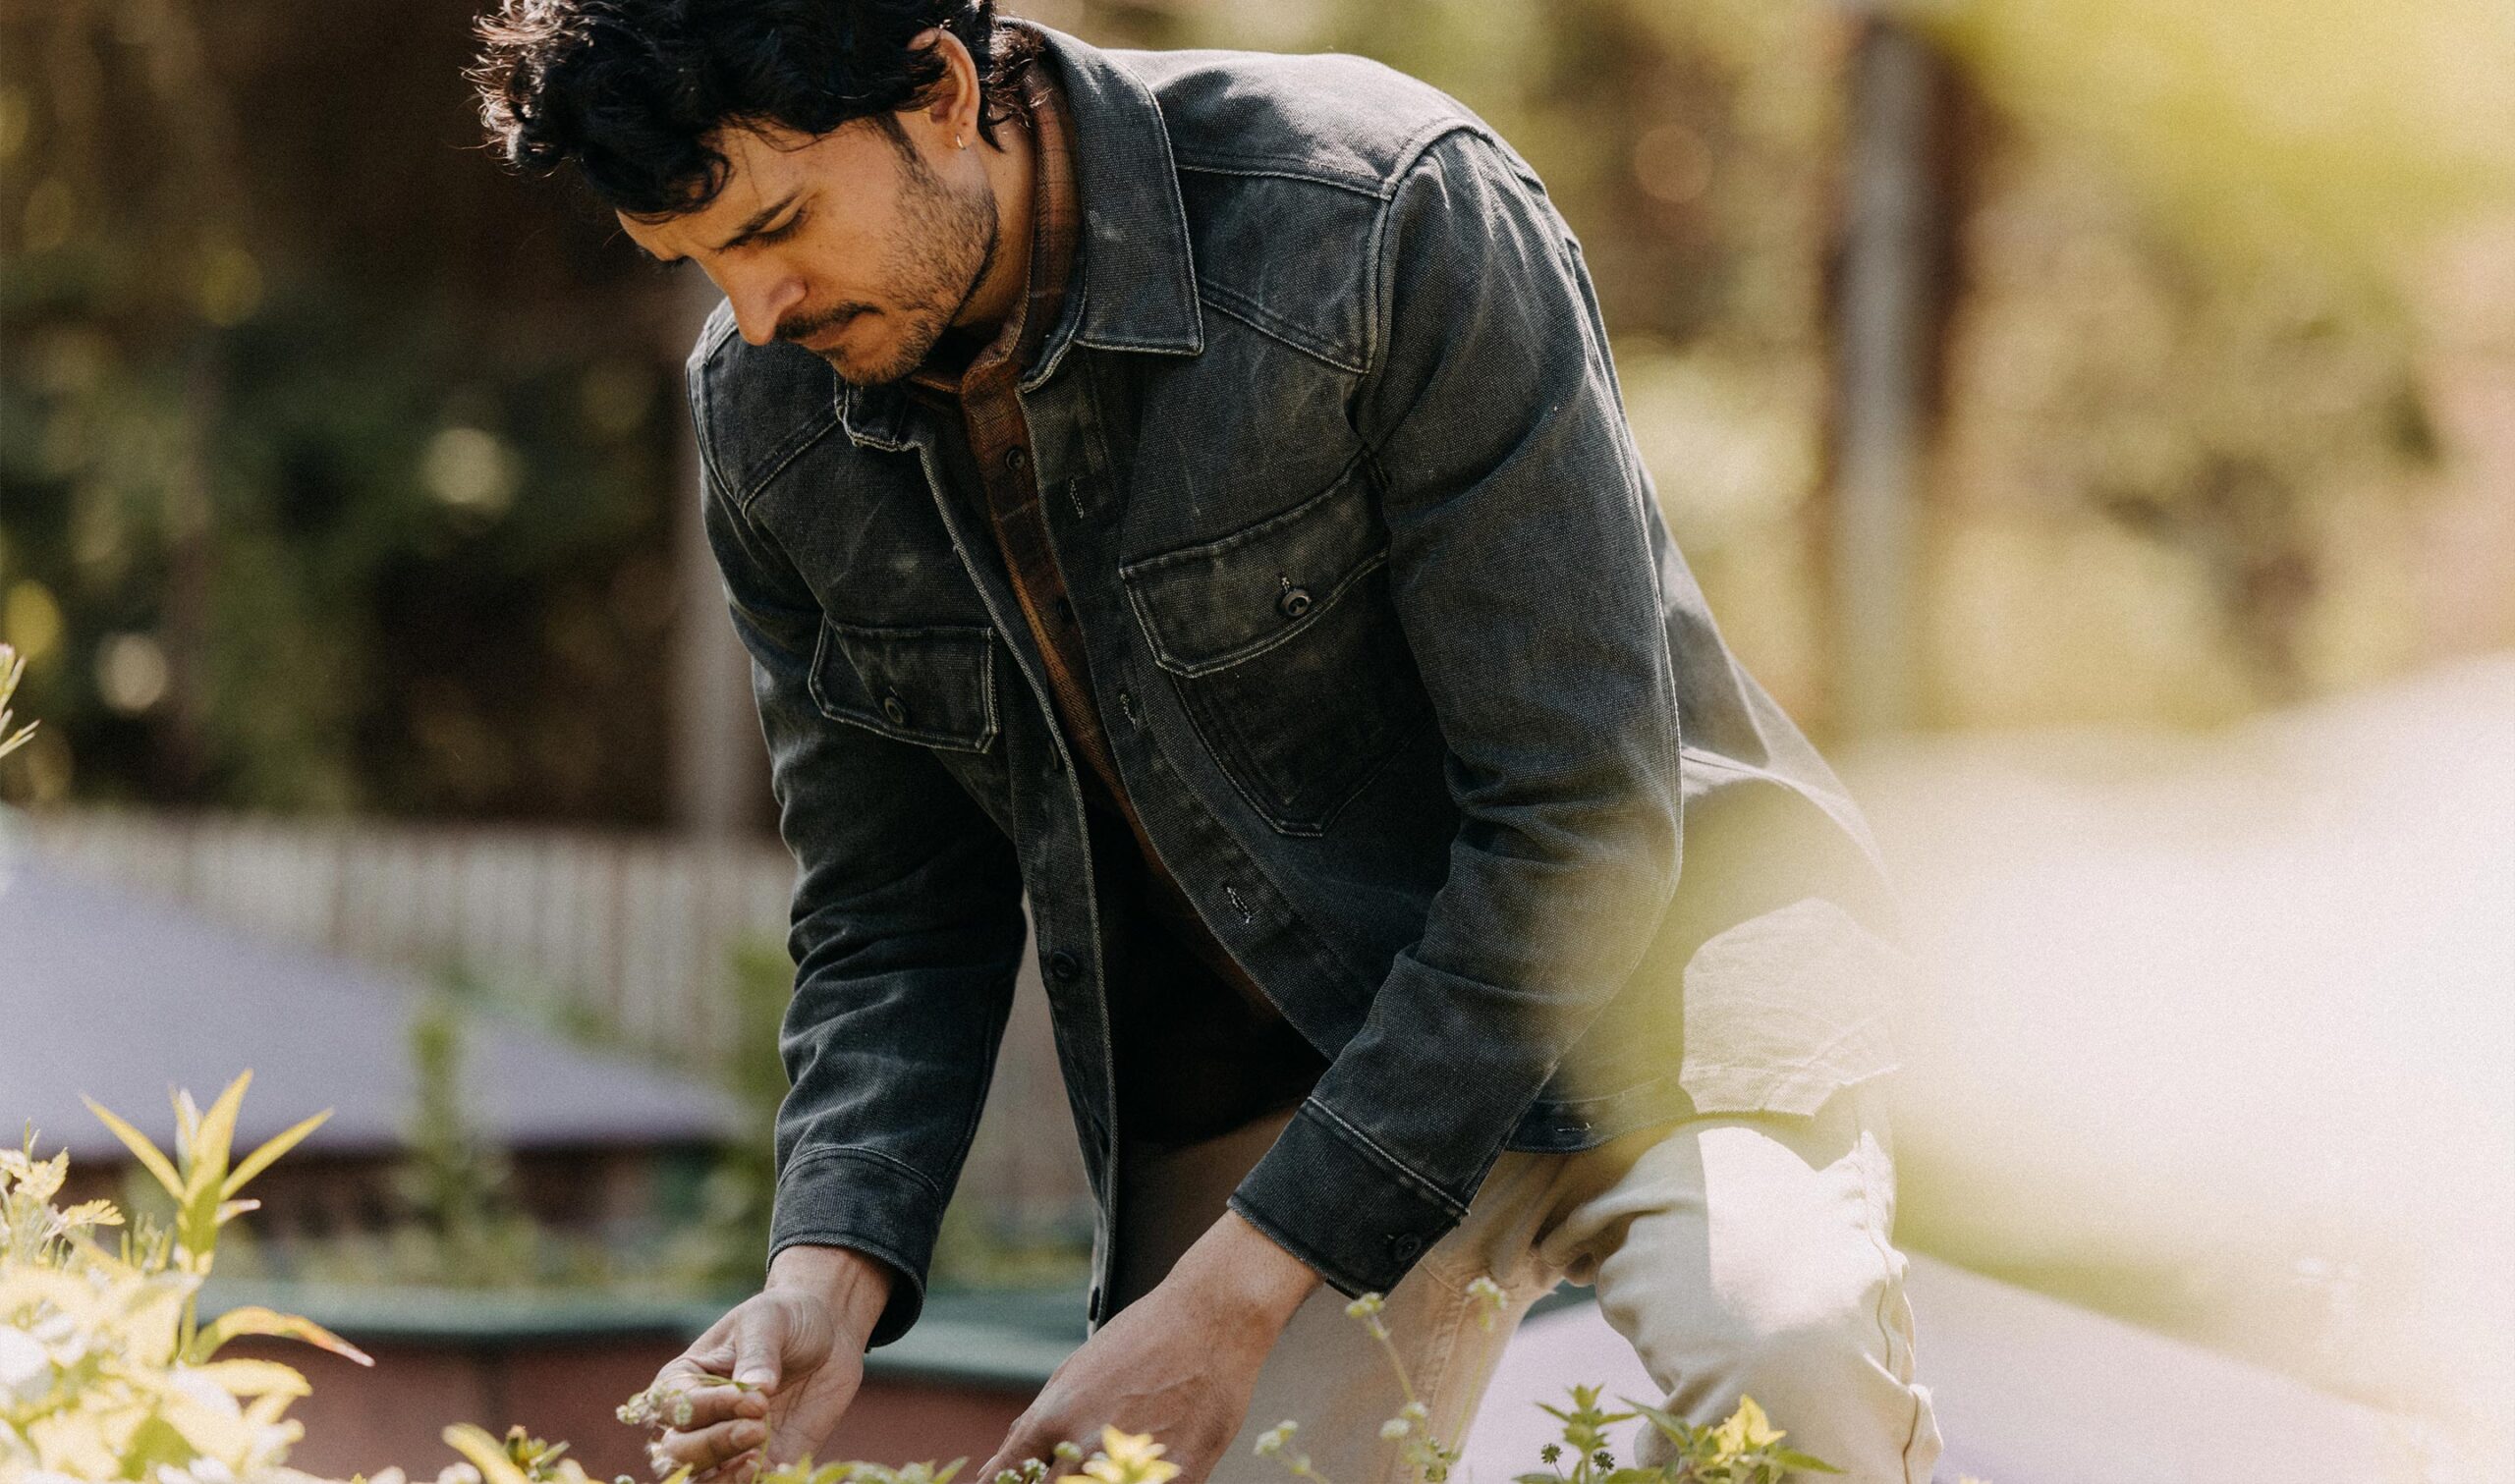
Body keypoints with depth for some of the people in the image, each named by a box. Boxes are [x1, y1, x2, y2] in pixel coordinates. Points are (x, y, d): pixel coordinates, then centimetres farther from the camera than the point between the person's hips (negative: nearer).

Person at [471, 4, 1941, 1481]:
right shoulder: (767, 413, -6)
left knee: (1778, 1356, -32)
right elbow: (892, 918, 3)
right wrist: (829, 1274, -17)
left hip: (1629, 968, -4)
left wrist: (1237, 1287, -26)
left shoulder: (1391, 219, -24)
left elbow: (1577, 820, -24)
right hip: (1242, 1106, 5)